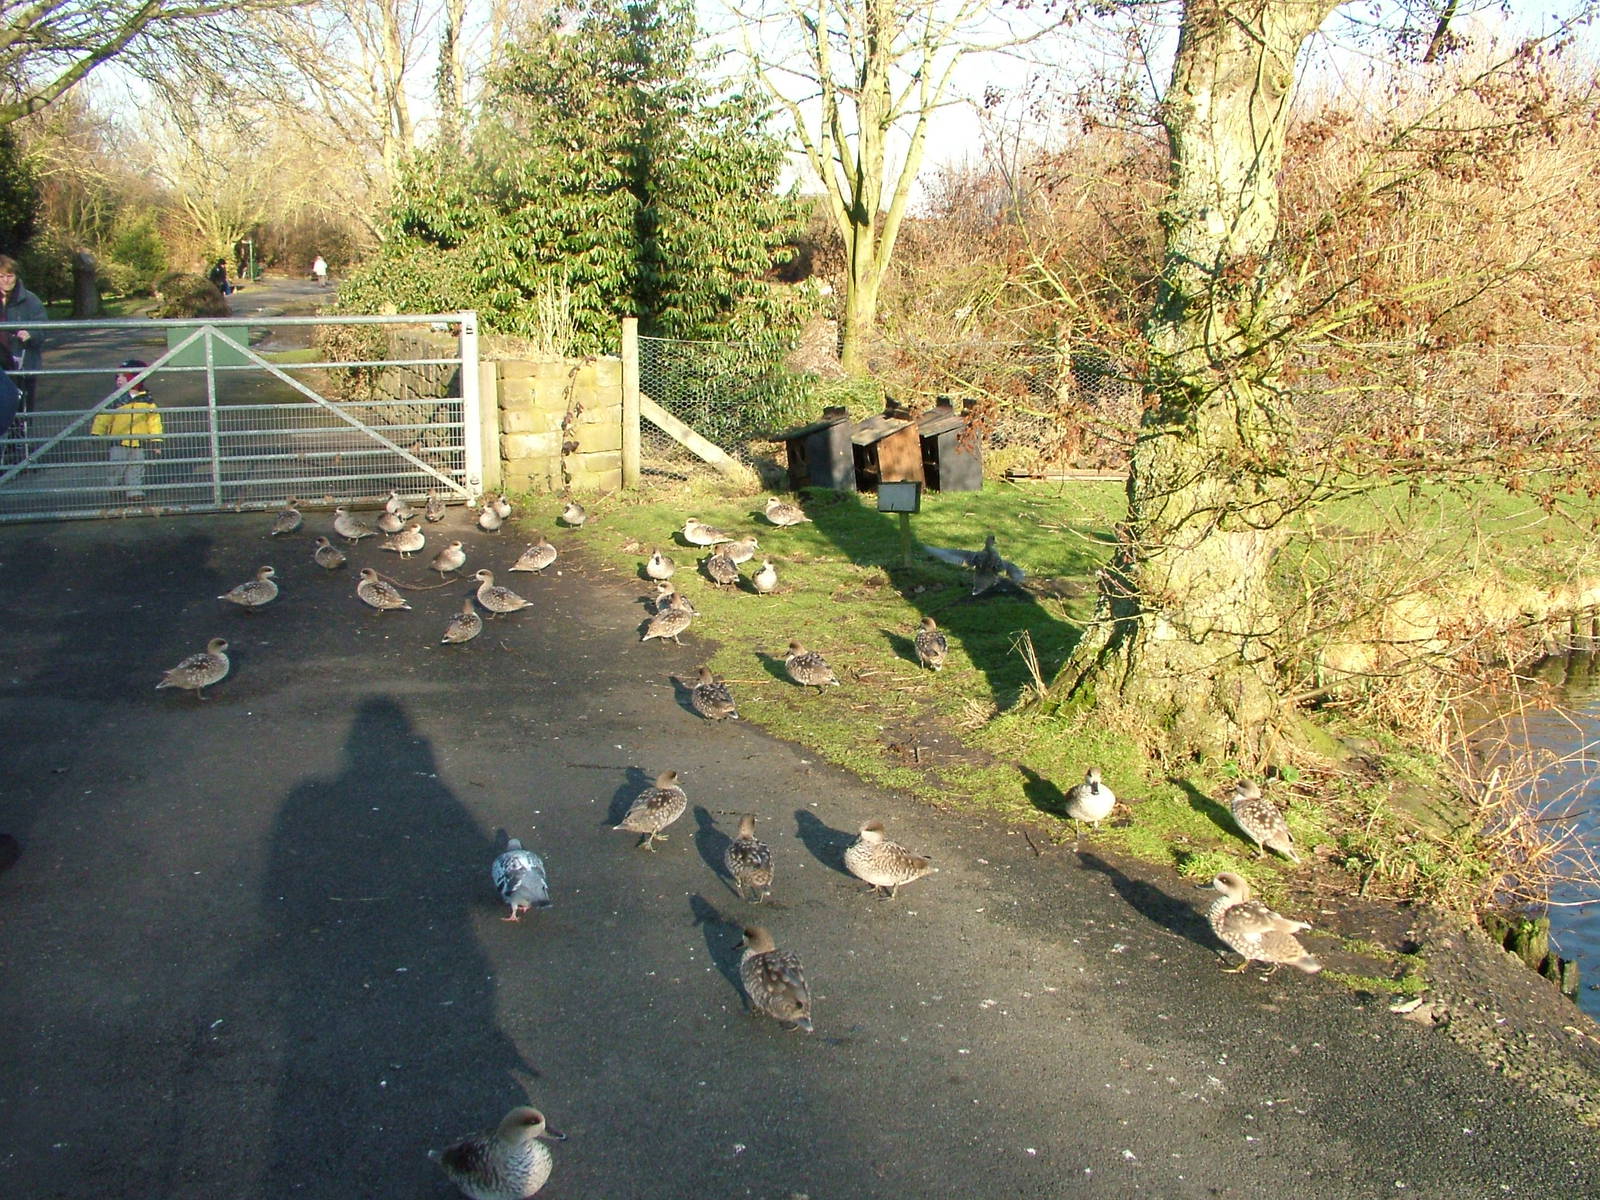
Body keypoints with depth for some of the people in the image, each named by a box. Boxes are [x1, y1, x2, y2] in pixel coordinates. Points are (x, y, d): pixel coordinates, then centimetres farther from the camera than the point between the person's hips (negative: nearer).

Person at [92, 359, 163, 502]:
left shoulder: (147, 401, 1)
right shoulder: (115, 400, -1)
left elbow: (154, 421, 6)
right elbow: (103, 418, 0)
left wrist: (156, 441, 4)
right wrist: (96, 434, -8)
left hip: (138, 444, 1)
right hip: (118, 444, -1)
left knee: (136, 471, 7)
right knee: (117, 469, 0)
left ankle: (136, 492, 16)